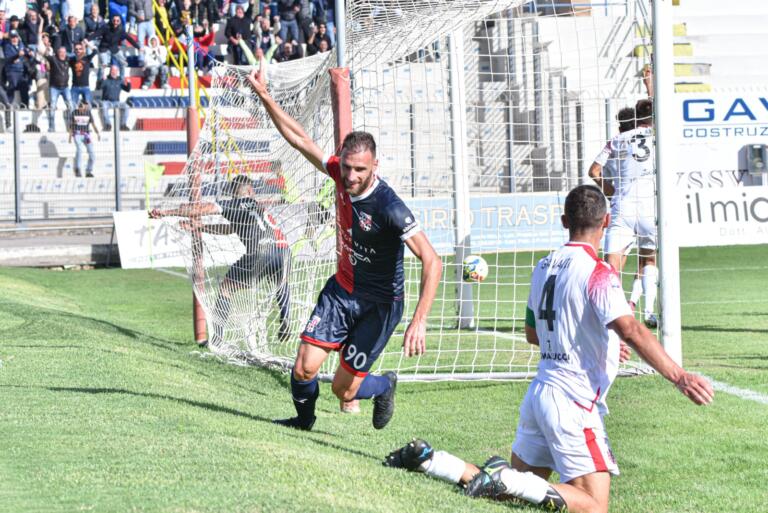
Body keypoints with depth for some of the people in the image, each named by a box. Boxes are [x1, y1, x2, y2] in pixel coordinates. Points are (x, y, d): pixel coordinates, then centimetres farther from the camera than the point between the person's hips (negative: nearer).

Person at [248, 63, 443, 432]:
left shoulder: (388, 206, -30)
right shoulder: (340, 174, -11)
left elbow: (432, 261, -34)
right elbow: (299, 139, 3)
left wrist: (419, 321, -42)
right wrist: (264, 96, -3)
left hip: (378, 304, -5)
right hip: (341, 290, 5)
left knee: (344, 390, -1)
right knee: (304, 368, -5)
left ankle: (385, 385, 34)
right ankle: (303, 419, 28)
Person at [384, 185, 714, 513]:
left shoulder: (544, 267, 12)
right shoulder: (597, 273, -13)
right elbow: (630, 330, -28)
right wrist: (678, 376, -34)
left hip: (539, 393, 8)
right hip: (573, 403, -8)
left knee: (513, 486, 18)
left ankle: (428, 459, 6)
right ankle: (505, 477, -21)